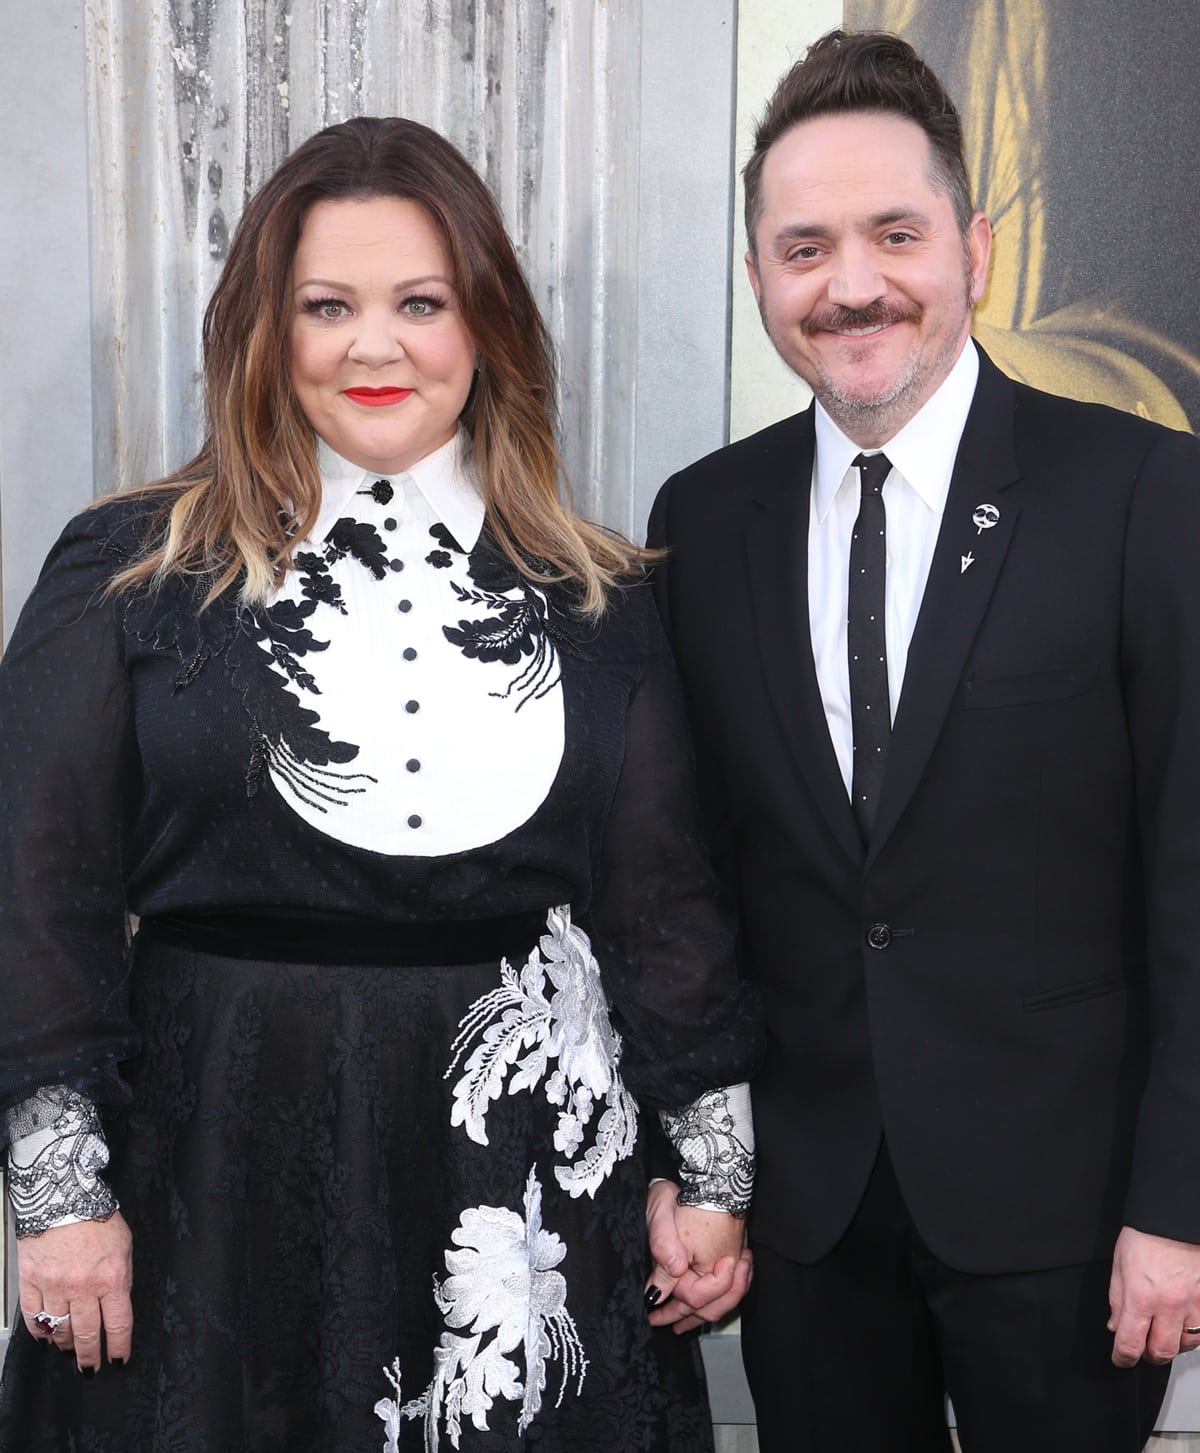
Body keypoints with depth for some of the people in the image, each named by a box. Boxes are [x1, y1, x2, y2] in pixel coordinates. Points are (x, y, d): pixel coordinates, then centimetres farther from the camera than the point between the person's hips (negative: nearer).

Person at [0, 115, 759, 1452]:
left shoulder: (595, 602, 4)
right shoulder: (131, 575, -2)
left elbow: (661, 901, 7)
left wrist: (712, 1173, 6)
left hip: (519, 1169, 2)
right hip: (219, 1160, -1)